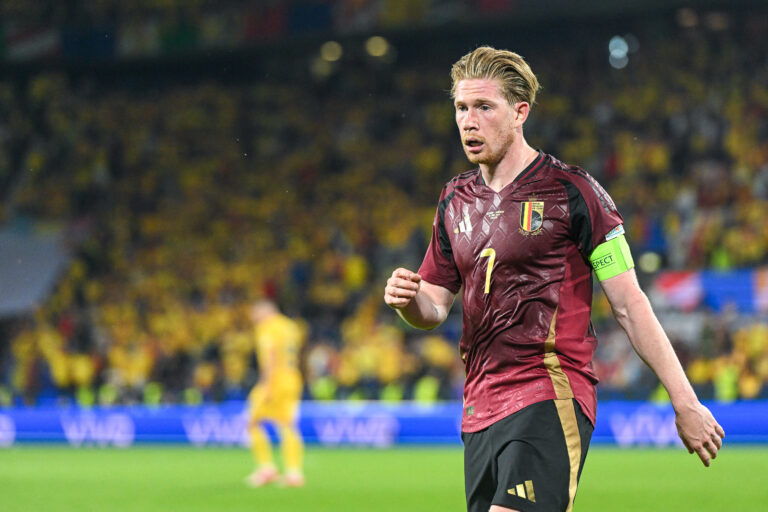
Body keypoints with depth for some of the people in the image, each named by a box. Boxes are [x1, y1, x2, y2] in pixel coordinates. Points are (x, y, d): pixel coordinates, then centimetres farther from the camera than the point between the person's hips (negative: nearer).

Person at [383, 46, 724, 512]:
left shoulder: (571, 191, -4)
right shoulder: (456, 201, 14)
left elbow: (629, 304, -4)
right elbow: (435, 308, 20)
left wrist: (685, 402, -6)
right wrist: (408, 300, -5)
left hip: (552, 397, -7)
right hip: (481, 405, 7)